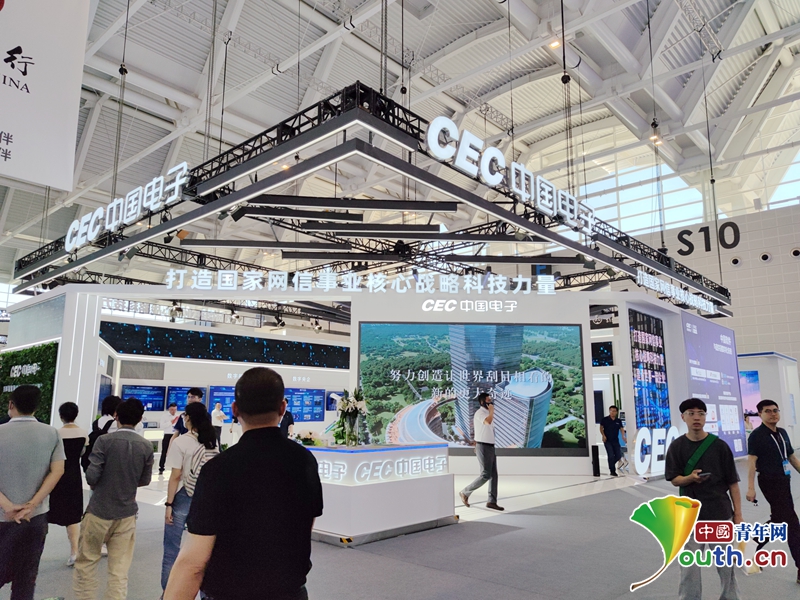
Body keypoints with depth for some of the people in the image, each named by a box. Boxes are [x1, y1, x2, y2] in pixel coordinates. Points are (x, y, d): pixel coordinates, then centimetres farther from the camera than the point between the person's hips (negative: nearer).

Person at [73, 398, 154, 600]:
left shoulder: (105, 441, -13)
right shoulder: (146, 446, -3)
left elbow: (91, 476, -14)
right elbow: (145, 480, 3)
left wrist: (96, 485, 8)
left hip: (99, 510, -2)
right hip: (127, 513, 2)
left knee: (86, 562, 15)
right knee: (120, 570, 8)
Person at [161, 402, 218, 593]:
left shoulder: (181, 442, -13)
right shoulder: (213, 442, 3)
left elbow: (175, 476, -14)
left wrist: (169, 504, -7)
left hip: (183, 497, -5)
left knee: (171, 549, 9)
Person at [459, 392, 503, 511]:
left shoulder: (487, 413, 16)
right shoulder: (479, 413, -14)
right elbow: (488, 421, -34)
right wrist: (491, 411, -17)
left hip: (490, 447, 9)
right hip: (483, 447, -9)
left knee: (494, 475, 6)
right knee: (485, 475, -9)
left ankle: (492, 501, 10)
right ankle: (465, 492, 4)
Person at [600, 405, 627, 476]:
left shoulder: (619, 421, 3)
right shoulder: (605, 419, -6)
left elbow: (621, 429, 1)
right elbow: (601, 428, 1)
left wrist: (624, 436, -17)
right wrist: (603, 435, -12)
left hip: (615, 441, 4)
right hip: (607, 441, -4)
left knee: (618, 455, 4)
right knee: (611, 456, -9)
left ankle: (611, 465, 31)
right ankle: (612, 471, 2)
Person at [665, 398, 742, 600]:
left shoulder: (719, 445, -4)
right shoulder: (677, 446, -3)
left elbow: (732, 482, 0)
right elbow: (674, 480, 1)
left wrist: (738, 514, -3)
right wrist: (691, 478, -20)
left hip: (720, 513, 0)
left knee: (725, 564, 12)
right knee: (689, 566, 4)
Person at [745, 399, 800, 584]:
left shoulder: (782, 433, 11)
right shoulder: (757, 435, -14)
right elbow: (752, 462, -18)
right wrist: (751, 488, -24)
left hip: (784, 480, 8)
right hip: (770, 481, -8)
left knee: (778, 519, 16)